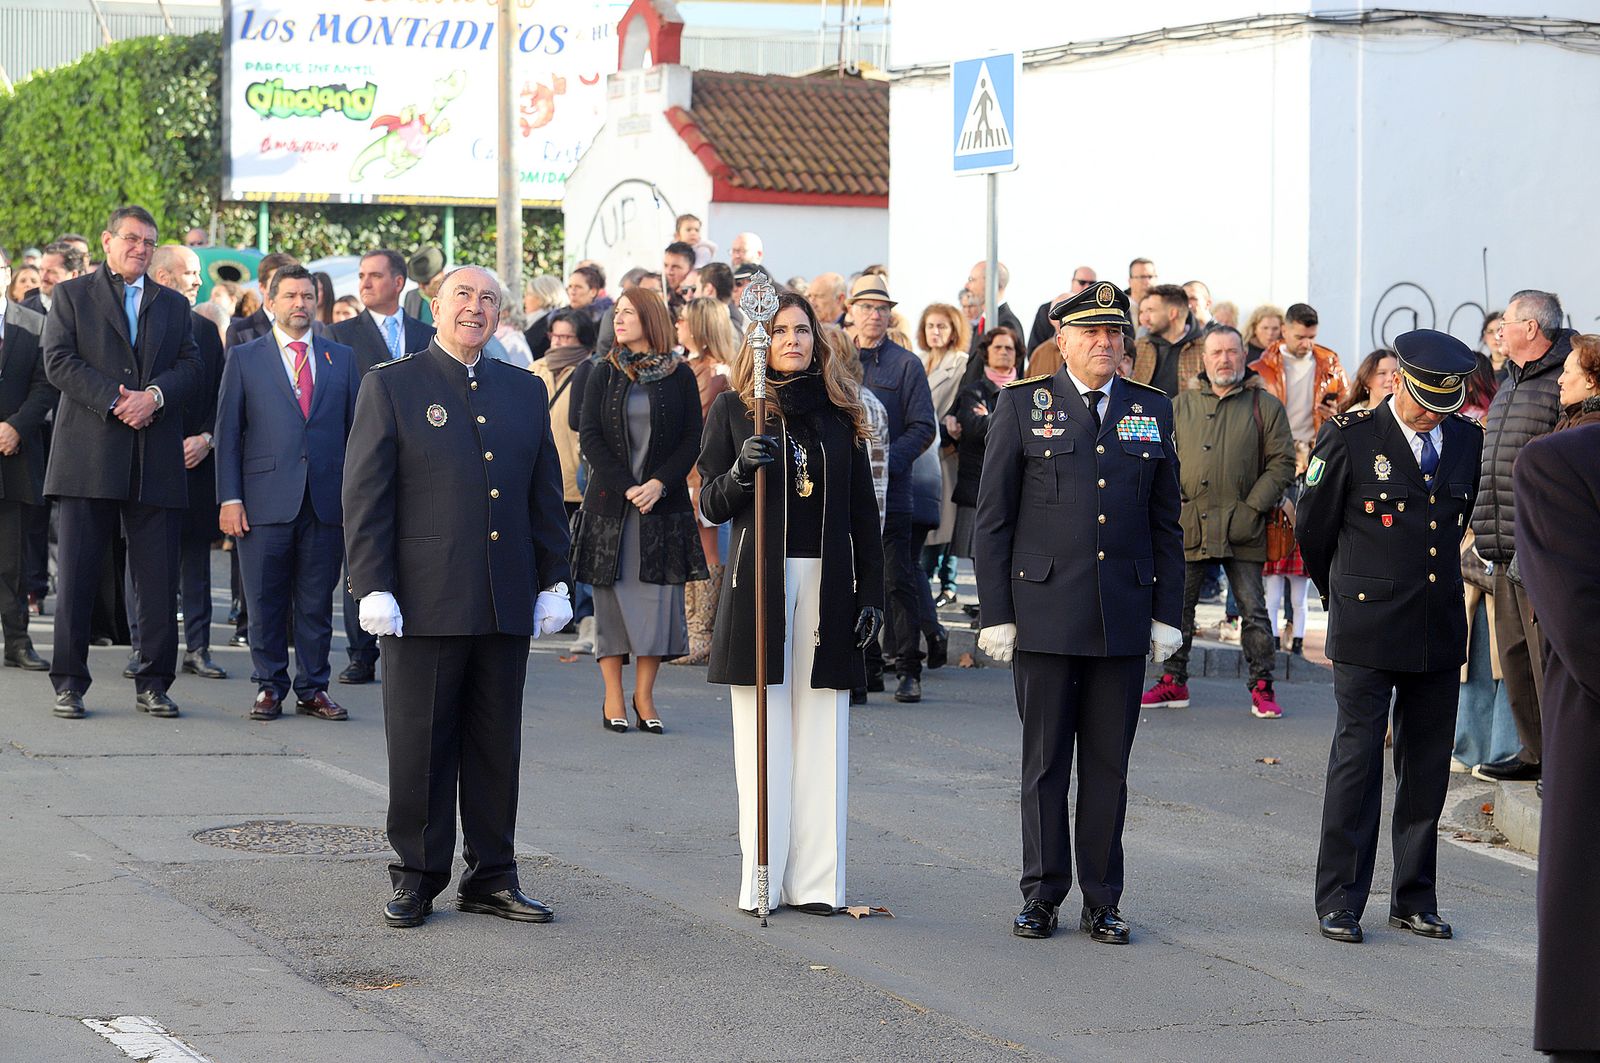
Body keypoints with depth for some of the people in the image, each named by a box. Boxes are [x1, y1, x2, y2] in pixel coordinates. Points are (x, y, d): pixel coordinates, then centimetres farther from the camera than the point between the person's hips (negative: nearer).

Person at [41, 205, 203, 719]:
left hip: (156, 460, 3)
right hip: (87, 456, -3)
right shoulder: (72, 295, 9)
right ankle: (69, 683, 5)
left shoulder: (173, 305, 18)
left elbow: (191, 367, 7)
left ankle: (154, 682, 8)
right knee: (76, 575, -2)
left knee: (159, 577, 1)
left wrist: (154, 395, -12)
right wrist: (114, 401, -13)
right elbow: (58, 361, -3)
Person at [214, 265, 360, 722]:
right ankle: (269, 687, 12)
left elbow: (356, 430, 12)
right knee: (266, 603, 2)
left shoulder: (342, 359, 12)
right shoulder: (244, 359, 7)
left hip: (325, 502, 1)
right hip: (265, 501, -1)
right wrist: (229, 498, -4)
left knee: (316, 602, 5)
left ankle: (313, 689, 13)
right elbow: (228, 432, 4)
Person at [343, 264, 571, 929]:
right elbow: (365, 495, -4)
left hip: (506, 605, 4)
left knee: (498, 748, 8)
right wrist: (373, 588, -11)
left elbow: (546, 495, 16)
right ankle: (416, 879, 11)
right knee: (420, 748, 1)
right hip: (424, 601, -4)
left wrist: (553, 581, 10)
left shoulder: (525, 391, 13)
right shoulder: (391, 387, 0)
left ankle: (491, 878, 17)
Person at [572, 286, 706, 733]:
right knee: (612, 596, 1)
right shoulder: (604, 374, 6)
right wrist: (627, 487, -11)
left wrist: (658, 484, -12)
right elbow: (590, 438, 1)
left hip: (663, 502, -1)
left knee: (658, 597, -4)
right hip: (609, 503, 1)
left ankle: (644, 696, 5)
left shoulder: (679, 376, 4)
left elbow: (691, 440, 1)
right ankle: (613, 699, 7)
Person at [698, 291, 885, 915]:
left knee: (821, 734, 1)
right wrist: (741, 471, -18)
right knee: (763, 734, -1)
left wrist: (872, 592, 5)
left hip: (828, 583, 2)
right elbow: (711, 504, 3)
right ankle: (761, 880, 2)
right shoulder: (735, 408, 5)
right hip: (760, 579, -2)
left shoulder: (840, 412, 10)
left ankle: (814, 880, 3)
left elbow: (863, 512, 11)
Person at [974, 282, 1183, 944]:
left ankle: (1102, 901, 12)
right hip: (1044, 612, -2)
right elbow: (992, 518, 1)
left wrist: (1167, 614, 6)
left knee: (1109, 764, 5)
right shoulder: (1022, 405, 2)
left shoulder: (1152, 410, 9)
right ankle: (1042, 896, 12)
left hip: (1123, 616, 2)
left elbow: (1167, 523, 12)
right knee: (1044, 761, 4)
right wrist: (995, 613, -4)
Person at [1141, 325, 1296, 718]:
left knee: (1253, 610, -1)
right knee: (1177, 608, 7)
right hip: (1188, 525, 2)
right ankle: (1174, 682, 18)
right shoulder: (1181, 406, 11)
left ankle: (1262, 688, 5)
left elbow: (1282, 462, 2)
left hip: (1242, 528, -2)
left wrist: (1254, 506, -7)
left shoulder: (1265, 406, 4)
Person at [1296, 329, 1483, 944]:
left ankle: (1415, 900, 16)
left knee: (1428, 768, 7)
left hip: (1439, 633, 4)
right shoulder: (1349, 436, -6)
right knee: (1357, 761, -3)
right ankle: (1339, 904, 3)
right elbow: (1313, 528, 4)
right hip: (1367, 633, -4)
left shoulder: (1466, 440, 6)